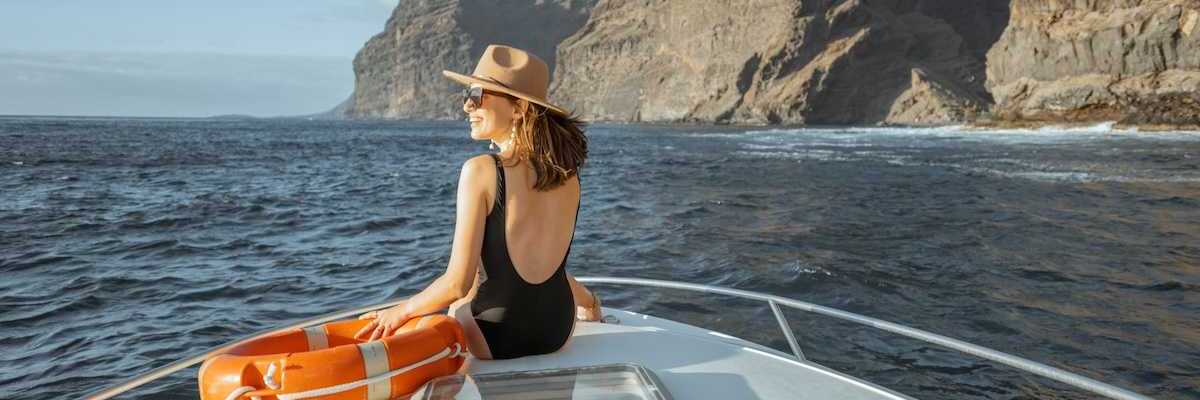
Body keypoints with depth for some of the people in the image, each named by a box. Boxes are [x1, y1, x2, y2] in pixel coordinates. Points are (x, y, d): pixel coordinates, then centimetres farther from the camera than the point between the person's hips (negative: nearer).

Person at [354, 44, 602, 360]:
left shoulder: (480, 171, -20)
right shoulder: (568, 173, -5)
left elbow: (458, 284, -20)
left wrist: (399, 312, -3)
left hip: (497, 340, -4)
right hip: (560, 332, 5)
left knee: (457, 299, 31)